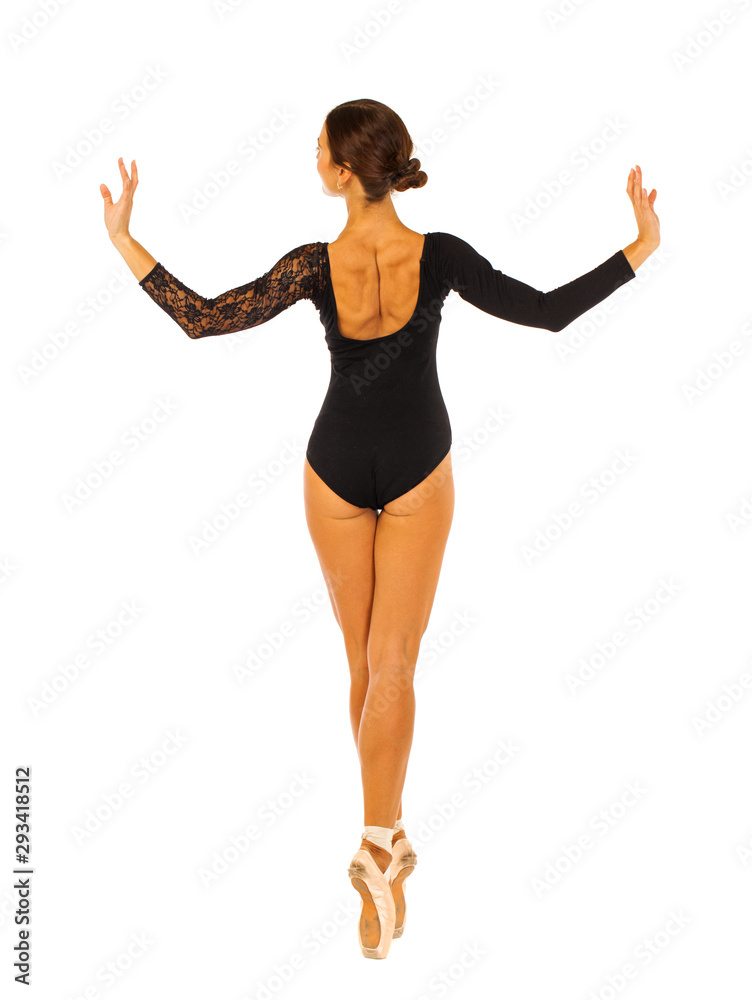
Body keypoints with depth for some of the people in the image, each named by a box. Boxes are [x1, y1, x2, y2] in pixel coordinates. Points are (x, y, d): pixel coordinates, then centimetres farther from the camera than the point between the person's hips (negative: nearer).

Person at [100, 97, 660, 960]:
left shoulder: (315, 267, -20)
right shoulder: (441, 257, -19)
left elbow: (202, 320, -17)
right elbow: (549, 312, -15)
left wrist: (123, 239, -8)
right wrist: (639, 249, -6)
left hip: (335, 472, 1)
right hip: (417, 471, 0)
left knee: (365, 661, 13)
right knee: (391, 663, 2)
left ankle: (386, 834, 25)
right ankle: (378, 842, -11)